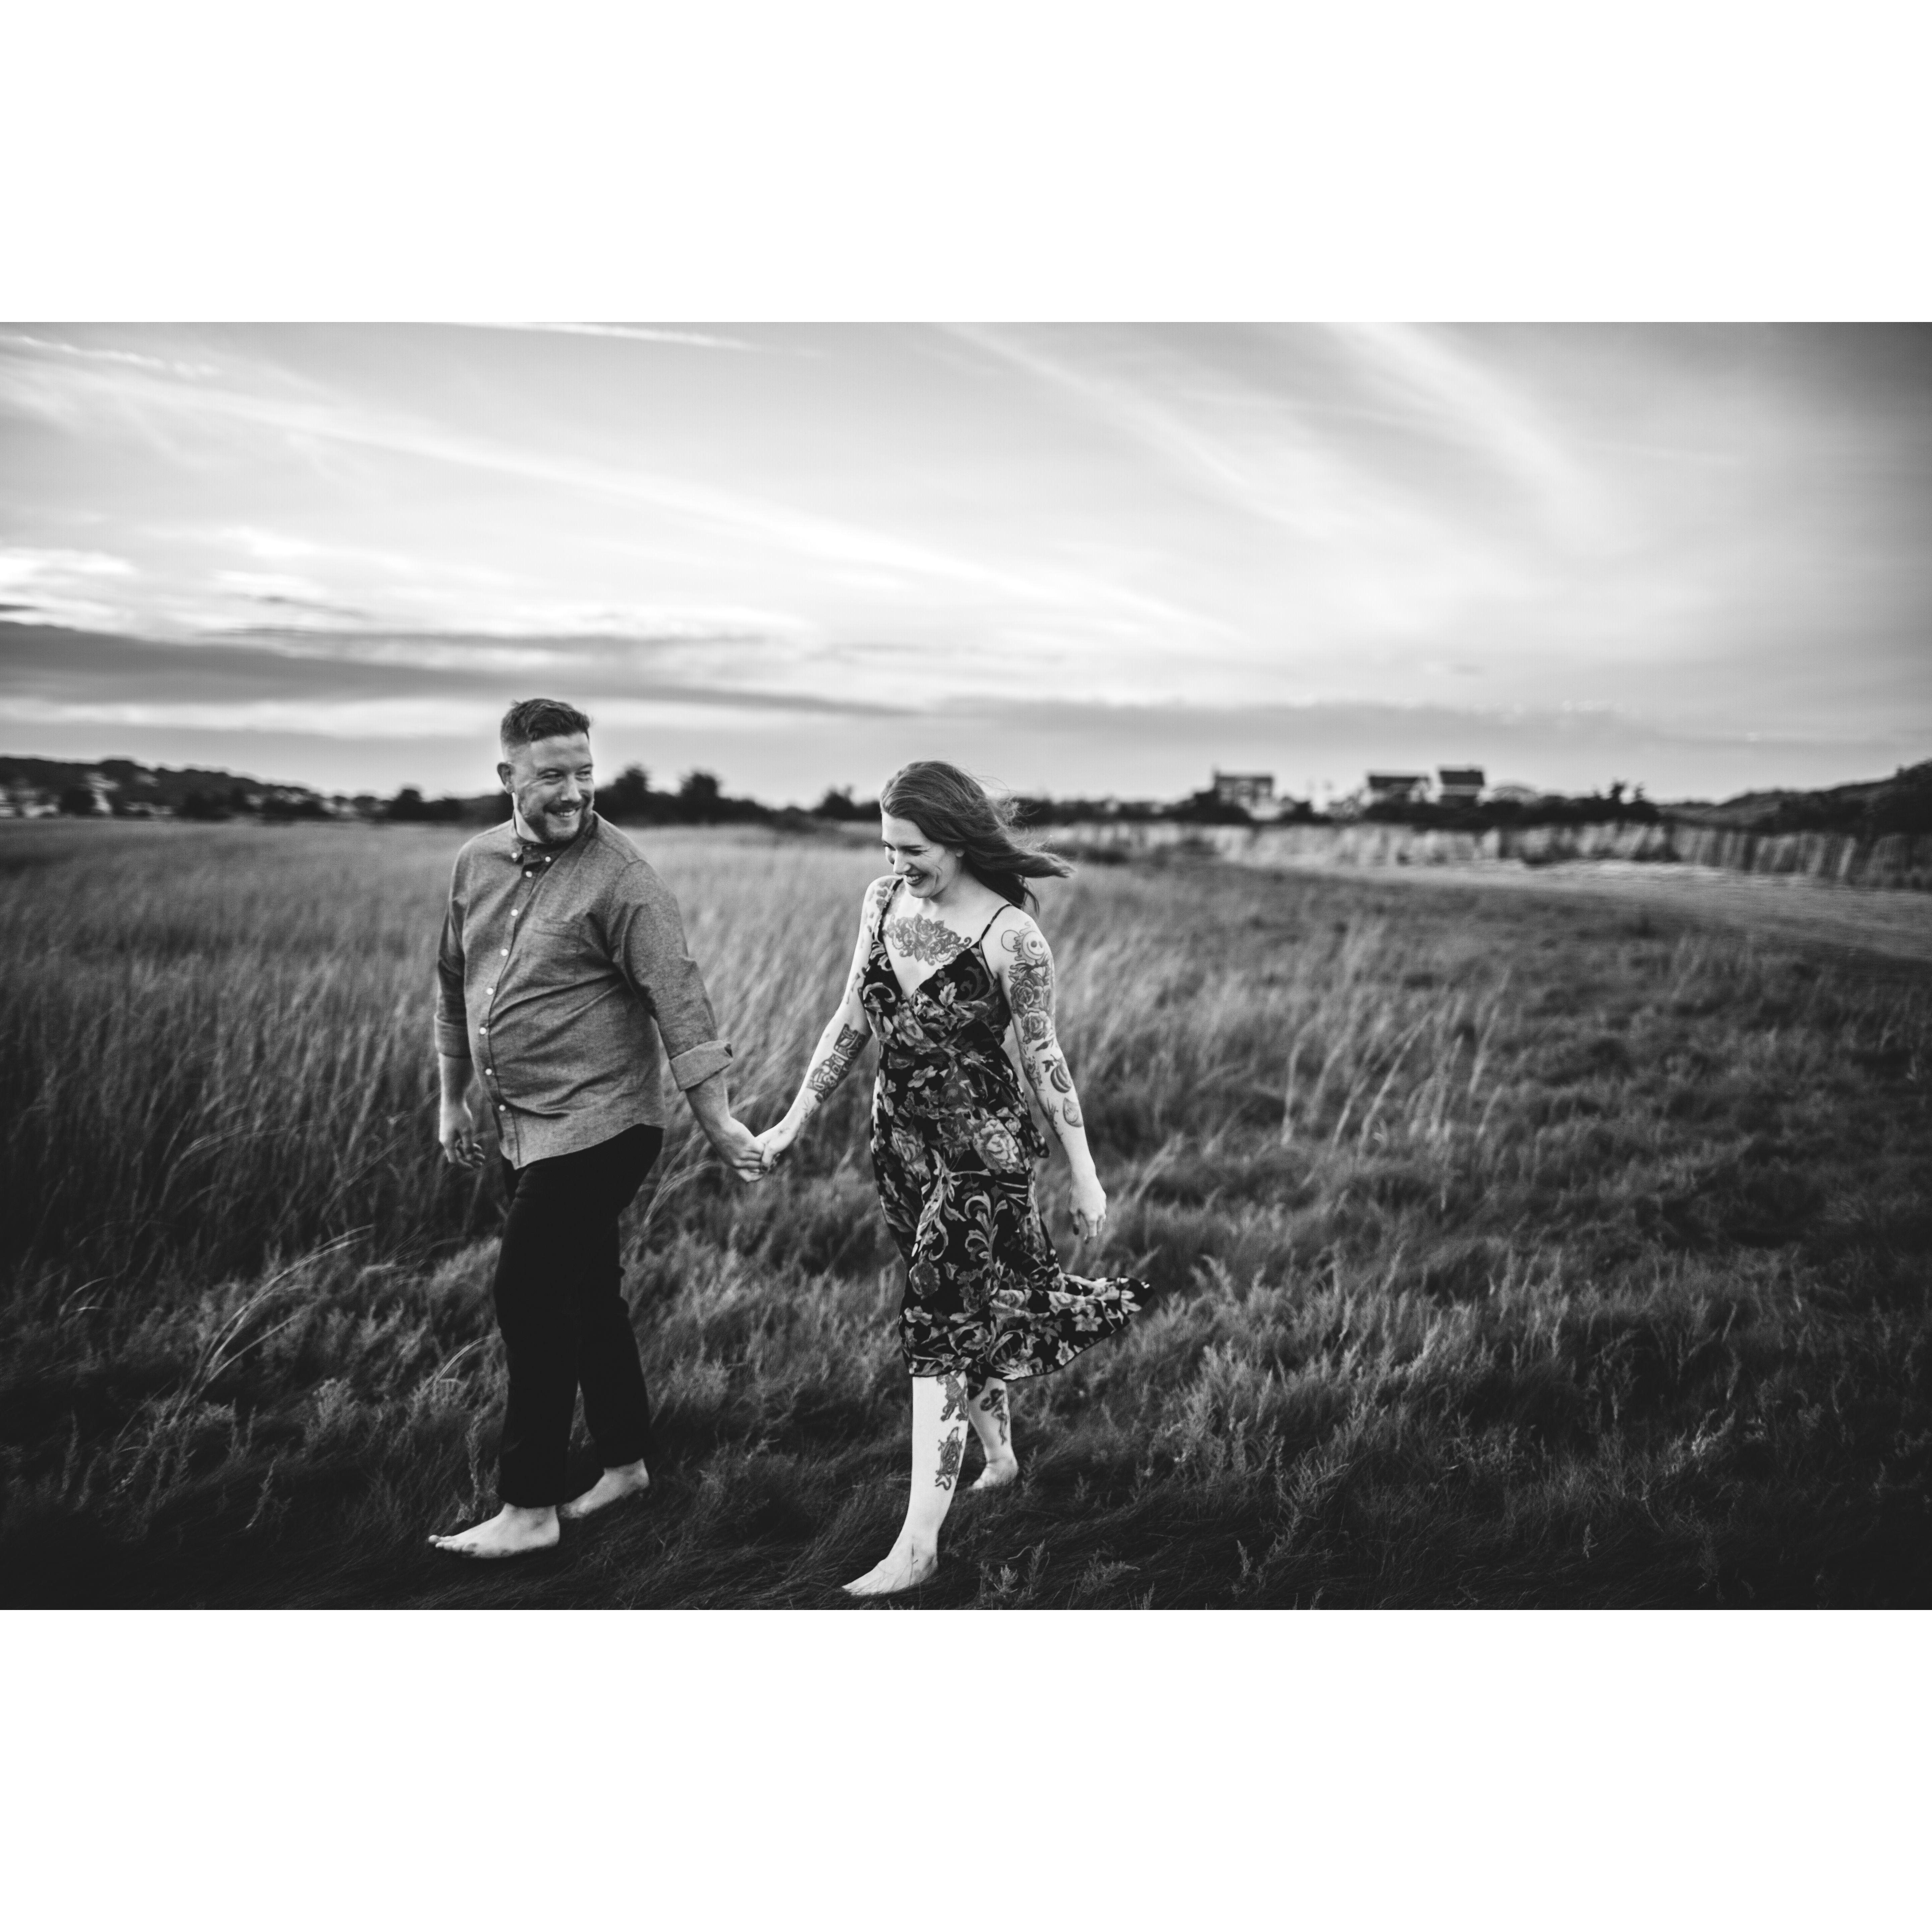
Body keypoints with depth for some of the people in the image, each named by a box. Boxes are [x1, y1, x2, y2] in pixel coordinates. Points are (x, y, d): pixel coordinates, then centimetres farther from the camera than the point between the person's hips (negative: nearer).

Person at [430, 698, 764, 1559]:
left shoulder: (619, 879, -14)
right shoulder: (474, 864, 6)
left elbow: (678, 1001, -19)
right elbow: (454, 987, 17)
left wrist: (719, 1121, -23)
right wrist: (453, 1100, 20)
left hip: (598, 1126, -7)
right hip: (521, 1129, 7)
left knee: (530, 1298, -5)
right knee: (583, 1294, 16)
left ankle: (529, 1508, 8)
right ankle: (626, 1462, 32)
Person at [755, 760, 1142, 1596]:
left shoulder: (1009, 937, -17)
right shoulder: (882, 900, 0)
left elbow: (1043, 1057, -8)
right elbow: (850, 1022, 8)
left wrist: (1085, 1174, -3)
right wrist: (793, 1122, 9)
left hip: (982, 1143, -6)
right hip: (899, 1136, 6)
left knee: (942, 1323, -8)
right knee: (969, 1307, 19)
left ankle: (919, 1541, -2)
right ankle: (1000, 1455, 40)